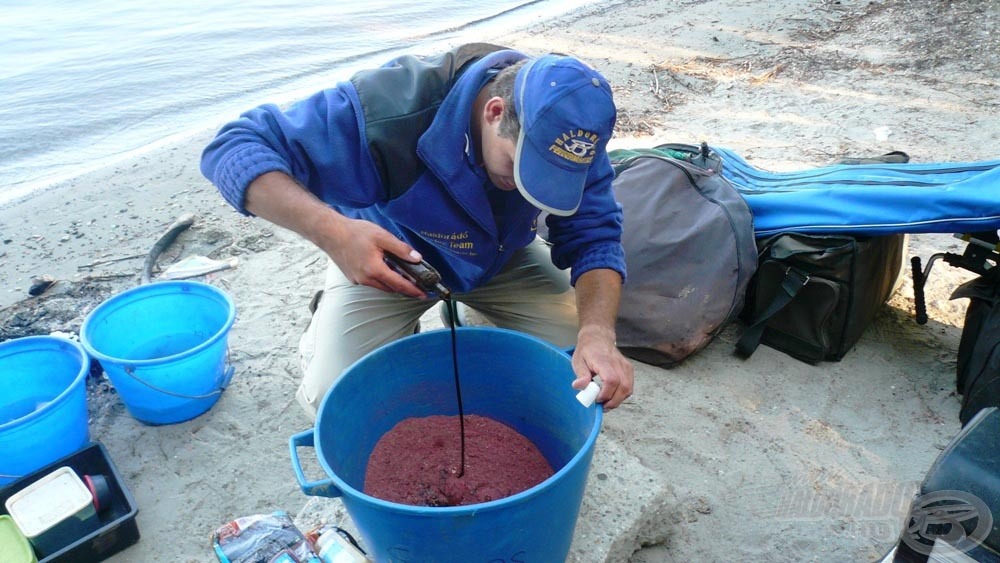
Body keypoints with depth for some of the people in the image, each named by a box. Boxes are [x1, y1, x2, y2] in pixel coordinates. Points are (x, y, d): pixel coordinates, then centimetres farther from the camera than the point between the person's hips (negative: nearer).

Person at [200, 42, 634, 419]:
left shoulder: (566, 127, -25)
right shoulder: (390, 110, -38)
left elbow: (594, 233, -22)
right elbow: (233, 148, -35)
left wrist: (598, 332, -42)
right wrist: (331, 231, -52)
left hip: (503, 254, 4)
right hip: (385, 253, -3)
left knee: (579, 366, -9)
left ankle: (476, 312, 19)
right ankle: (326, 327, 16)